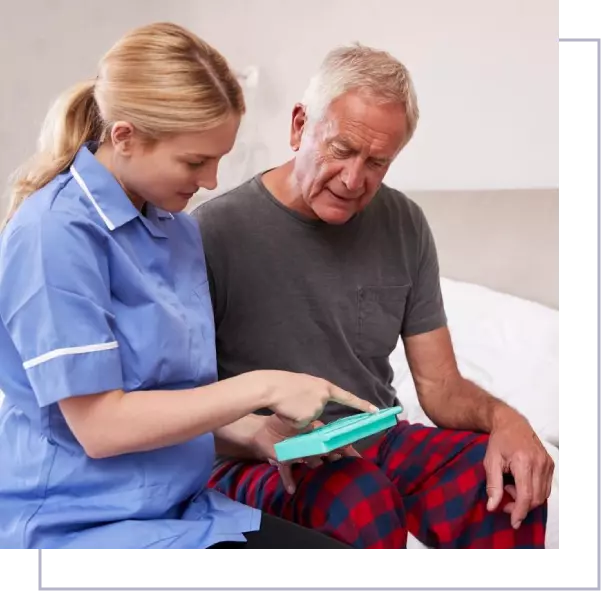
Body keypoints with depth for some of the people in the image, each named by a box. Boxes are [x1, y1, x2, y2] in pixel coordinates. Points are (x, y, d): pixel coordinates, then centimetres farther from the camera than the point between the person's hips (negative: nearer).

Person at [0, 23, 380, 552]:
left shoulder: (180, 228, 6)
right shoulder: (55, 233, -17)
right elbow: (99, 424, -19)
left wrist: (258, 435, -2)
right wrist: (262, 388, -17)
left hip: (182, 507, 7)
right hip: (79, 525, -6)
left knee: (349, 542, -11)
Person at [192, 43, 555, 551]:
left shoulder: (404, 227, 3)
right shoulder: (215, 231, -12)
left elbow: (439, 385, 5)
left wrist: (502, 417, -17)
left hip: (380, 441, 5)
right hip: (257, 459, -4)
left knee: (508, 481, -24)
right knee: (365, 502, -36)